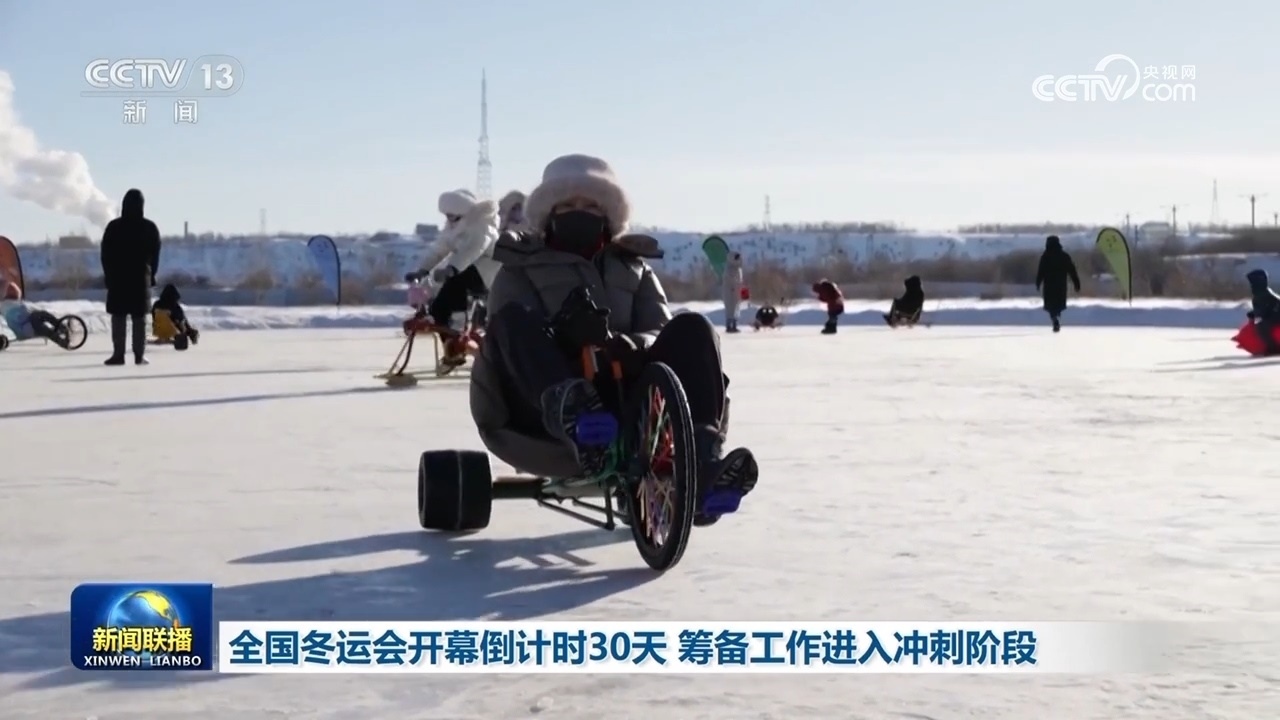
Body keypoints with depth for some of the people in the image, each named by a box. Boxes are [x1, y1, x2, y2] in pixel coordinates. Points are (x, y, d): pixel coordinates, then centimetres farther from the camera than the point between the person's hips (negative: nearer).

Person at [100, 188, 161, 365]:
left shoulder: (113, 226, -1)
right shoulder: (150, 228, -1)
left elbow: (105, 255, 1)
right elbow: (155, 255, 2)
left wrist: (108, 275, 9)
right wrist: (151, 276, 10)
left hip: (117, 277, 0)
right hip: (141, 278, 1)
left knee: (118, 317, 2)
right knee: (140, 318, 2)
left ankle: (118, 354, -4)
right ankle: (139, 356, -2)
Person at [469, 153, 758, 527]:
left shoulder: (634, 269, 26)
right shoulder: (520, 270, 19)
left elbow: (660, 332, 9)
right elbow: (511, 332, -1)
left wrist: (625, 345, -16)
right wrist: (563, 334, -24)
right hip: (547, 411, -2)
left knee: (691, 329, -19)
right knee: (513, 317, -27)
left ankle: (699, 462, -38)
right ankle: (569, 412, -56)